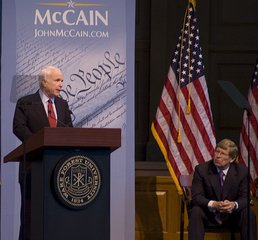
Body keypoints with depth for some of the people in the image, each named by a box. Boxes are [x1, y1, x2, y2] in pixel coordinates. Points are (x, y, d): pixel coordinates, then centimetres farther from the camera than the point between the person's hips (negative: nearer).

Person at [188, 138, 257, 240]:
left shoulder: (242, 171, -6)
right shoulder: (201, 169, -10)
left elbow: (245, 198, -7)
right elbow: (196, 197, -14)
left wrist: (234, 205, -32)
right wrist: (213, 204, -34)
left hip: (231, 215, 1)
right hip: (208, 213, -1)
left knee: (249, 213, -25)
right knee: (196, 211, -31)